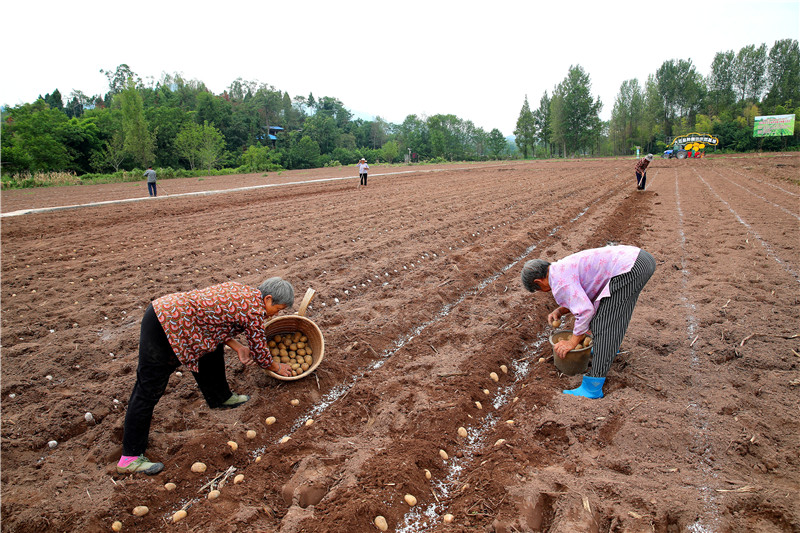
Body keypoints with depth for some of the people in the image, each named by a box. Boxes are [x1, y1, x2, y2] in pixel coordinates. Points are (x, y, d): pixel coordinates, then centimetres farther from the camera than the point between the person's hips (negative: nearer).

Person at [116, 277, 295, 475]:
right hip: (164, 327, -10)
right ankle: (130, 458, 8)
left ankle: (220, 398, 39)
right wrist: (278, 368, 21)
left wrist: (237, 347, 9)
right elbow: (259, 351, 2)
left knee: (213, 348, 22)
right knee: (149, 390, -2)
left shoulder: (240, 290, 14)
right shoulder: (255, 311, -10)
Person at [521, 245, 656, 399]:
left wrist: (572, 342, -4)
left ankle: (592, 387, -9)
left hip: (629, 270, -10)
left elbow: (586, 310, -13)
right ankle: (610, 346, 49)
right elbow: (584, 297, 34)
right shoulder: (565, 267, 23)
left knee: (604, 325, -9)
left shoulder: (558, 281, -7)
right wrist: (560, 311, 22)